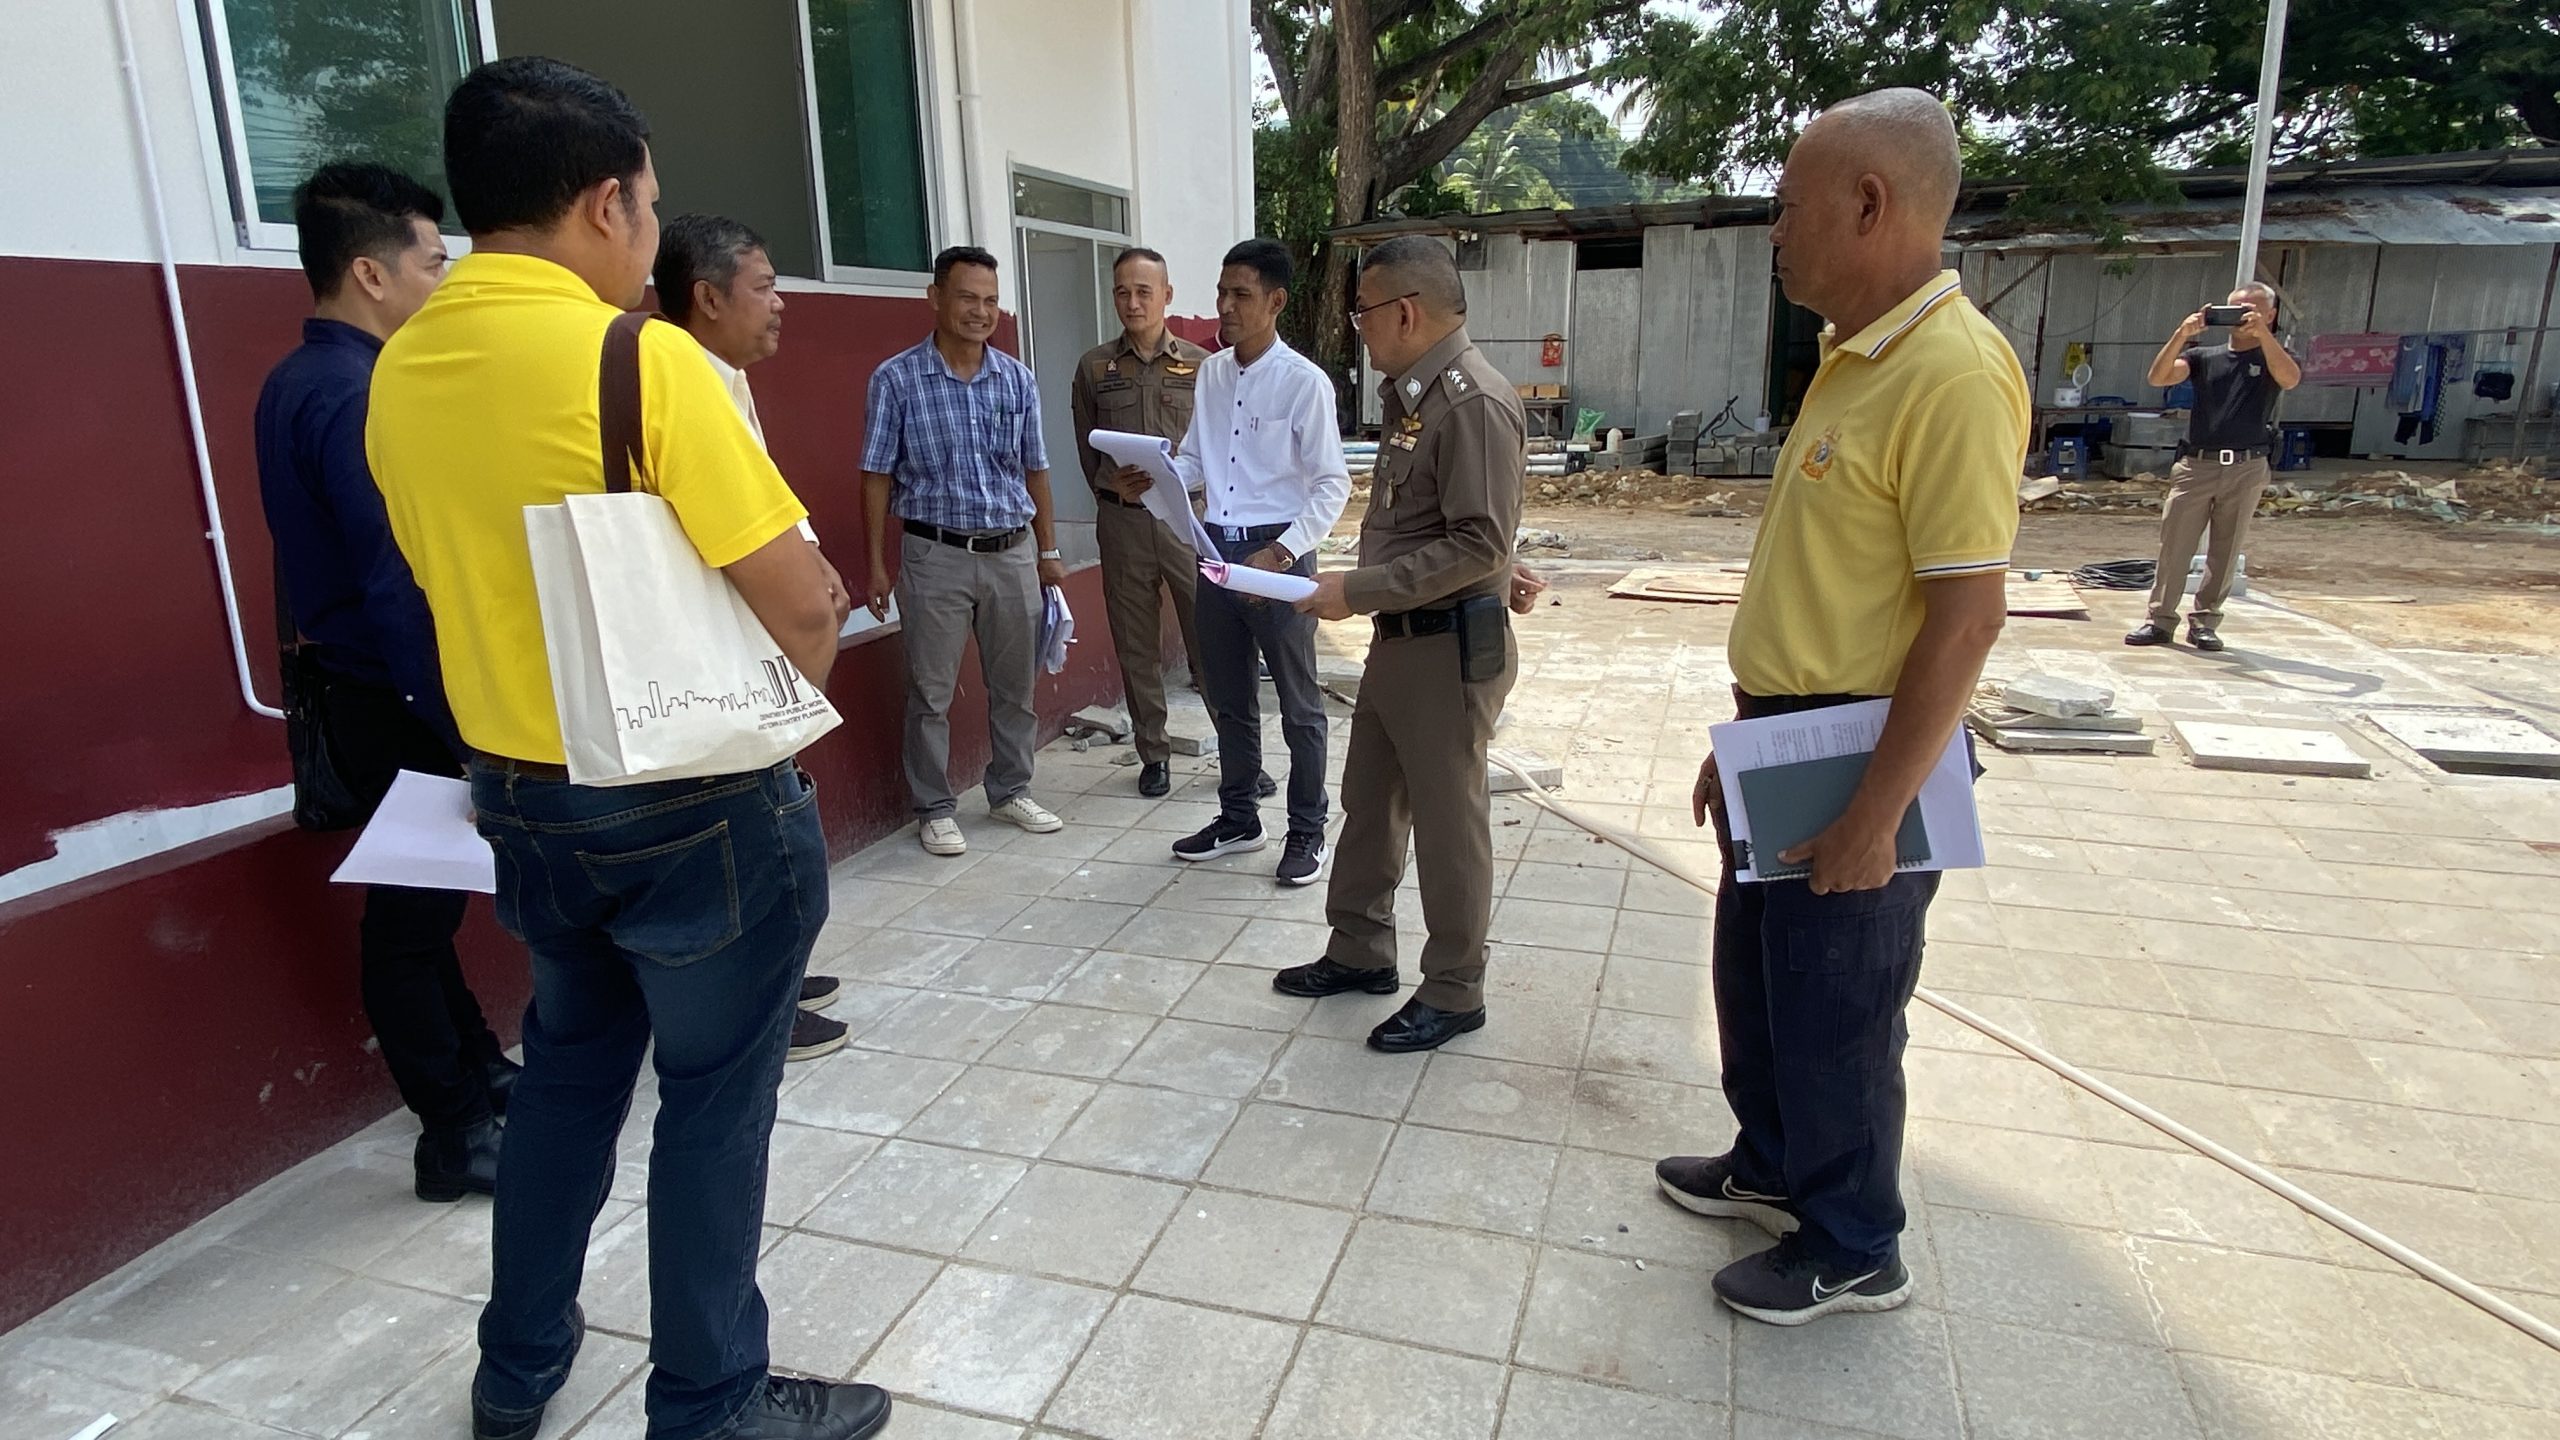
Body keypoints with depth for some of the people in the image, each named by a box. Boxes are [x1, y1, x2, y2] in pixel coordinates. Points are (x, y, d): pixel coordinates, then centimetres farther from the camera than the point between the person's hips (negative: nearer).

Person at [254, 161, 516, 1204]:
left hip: (360, 687, 9)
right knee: (415, 914, 1)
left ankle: (478, 1075, 33)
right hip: (400, 699, -9)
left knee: (420, 901, 18)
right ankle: (458, 1137, 14)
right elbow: (398, 587, -26)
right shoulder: (357, 395, -20)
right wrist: (461, 736, -23)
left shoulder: (298, 383, 11)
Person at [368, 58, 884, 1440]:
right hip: (693, 804, -7)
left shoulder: (399, 371, 3)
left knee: (566, 1068, 24)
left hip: (520, 792, 7)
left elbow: (454, 576, 13)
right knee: (714, 1098, 9)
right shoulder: (637, 356, -19)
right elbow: (800, 605, -20)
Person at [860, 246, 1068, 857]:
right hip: (935, 554, -3)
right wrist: (877, 566, -5)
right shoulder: (896, 380, -5)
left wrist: (1049, 551, 11)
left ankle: (1011, 790, 29)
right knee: (931, 691, 3)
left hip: (1012, 553, 4)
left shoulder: (1017, 379, 5)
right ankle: (935, 809, 16)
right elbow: (878, 477, -2)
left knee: (1015, 684, 12)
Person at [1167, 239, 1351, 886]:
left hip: (1277, 554, -6)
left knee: (1298, 704, 5)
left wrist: (1283, 552, -21)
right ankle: (1238, 818, 32)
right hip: (1216, 548, 6)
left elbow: (1333, 485, -12)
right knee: (1227, 697, 16)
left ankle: (1306, 832, 18)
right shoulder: (1212, 373, 8)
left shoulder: (1304, 382, -11)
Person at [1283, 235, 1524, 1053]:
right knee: (1368, 803, 17)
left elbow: (1477, 545, -23)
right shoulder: (1411, 393, 11)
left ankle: (1453, 994, 19)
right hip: (1400, 637, 9)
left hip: (1452, 645, -9)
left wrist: (1357, 591, -22)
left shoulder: (1474, 401, -19)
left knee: (1447, 825, 3)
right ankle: (1360, 953, 34)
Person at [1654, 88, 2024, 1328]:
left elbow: (1967, 615, -24)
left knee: (1832, 1016, 6)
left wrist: (1874, 818, -22)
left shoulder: (1951, 371, -20)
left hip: (1862, 760, -9)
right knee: (1752, 975, 22)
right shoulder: (1852, 361, 10)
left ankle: (1852, 1249, 29)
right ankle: (1772, 1167, 44)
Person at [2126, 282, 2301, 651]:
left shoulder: (2274, 357, 8)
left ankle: (2205, 622, 12)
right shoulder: (2205, 356, 11)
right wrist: (2182, 334, -17)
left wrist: (2262, 334, -23)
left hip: (2246, 468, 0)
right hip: (2196, 465, 1)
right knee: (2174, 544, -2)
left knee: (2225, 551, 4)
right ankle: (2160, 620, 2)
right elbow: (2158, 377, -4)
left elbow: (2290, 379, -15)